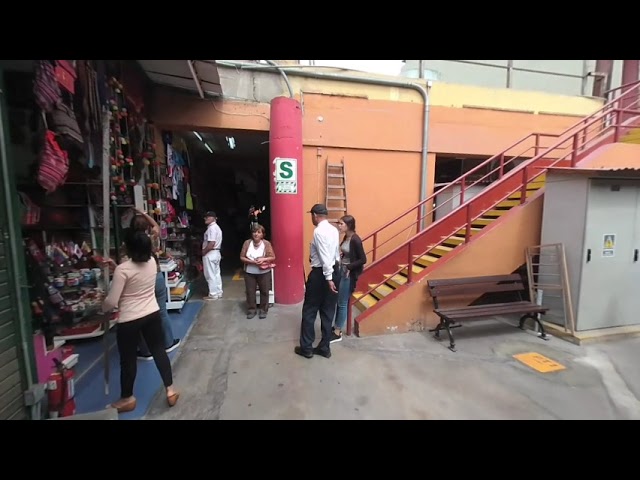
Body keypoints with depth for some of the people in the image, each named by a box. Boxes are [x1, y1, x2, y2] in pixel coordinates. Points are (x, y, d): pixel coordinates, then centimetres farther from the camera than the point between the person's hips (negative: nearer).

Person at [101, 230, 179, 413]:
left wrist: (101, 309, 5)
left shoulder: (123, 269, -20)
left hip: (129, 320, -5)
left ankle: (127, 399, 35)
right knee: (159, 350, 16)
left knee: (128, 359, 14)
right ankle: (170, 389, 24)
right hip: (153, 314, 5)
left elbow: (112, 301, -15)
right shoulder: (152, 262, -3)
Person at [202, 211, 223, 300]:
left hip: (210, 254, -10)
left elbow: (211, 244, -25)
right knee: (216, 274, 14)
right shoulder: (216, 227, 16)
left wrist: (203, 252, -12)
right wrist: (205, 251, 13)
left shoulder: (211, 228, -17)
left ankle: (213, 294, 6)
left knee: (210, 275, -2)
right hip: (216, 253, 10)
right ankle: (218, 292, 21)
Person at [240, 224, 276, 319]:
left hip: (264, 272, -1)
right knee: (250, 292, 9)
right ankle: (251, 310, 25)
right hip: (249, 272, 1)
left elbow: (273, 257, -5)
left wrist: (263, 259, -23)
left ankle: (263, 310, 25)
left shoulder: (266, 244, -8)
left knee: (264, 291, 9)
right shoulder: (247, 243, -4)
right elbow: (242, 257, -4)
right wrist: (252, 261, -19)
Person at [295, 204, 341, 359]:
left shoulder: (318, 231, -17)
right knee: (328, 312, 14)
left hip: (320, 273, -8)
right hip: (335, 271, 8)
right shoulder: (334, 230, 8)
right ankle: (324, 348, 25)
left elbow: (325, 257, -23)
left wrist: (328, 278, -21)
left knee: (309, 311, 8)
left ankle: (306, 348, 21)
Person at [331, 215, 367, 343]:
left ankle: (338, 333, 17)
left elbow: (363, 260, -18)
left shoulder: (355, 240, -19)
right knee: (338, 301, 16)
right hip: (341, 271, 9)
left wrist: (349, 267, -20)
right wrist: (339, 255, 1)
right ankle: (336, 326, 31)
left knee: (342, 303, 3)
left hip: (349, 274, -8)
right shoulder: (346, 237, 6)